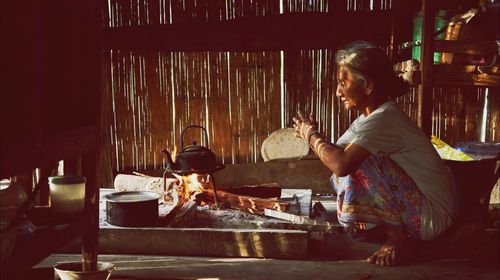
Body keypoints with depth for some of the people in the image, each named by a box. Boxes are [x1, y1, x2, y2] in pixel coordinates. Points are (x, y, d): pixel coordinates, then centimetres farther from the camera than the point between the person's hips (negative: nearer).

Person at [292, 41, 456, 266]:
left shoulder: (383, 118, -23)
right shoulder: (368, 118, 8)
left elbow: (340, 163, -35)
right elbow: (335, 154, 9)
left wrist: (311, 135, -18)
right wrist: (313, 135, -8)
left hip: (433, 214, -10)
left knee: (358, 163, -23)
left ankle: (398, 236, -7)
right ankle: (400, 234, 6)